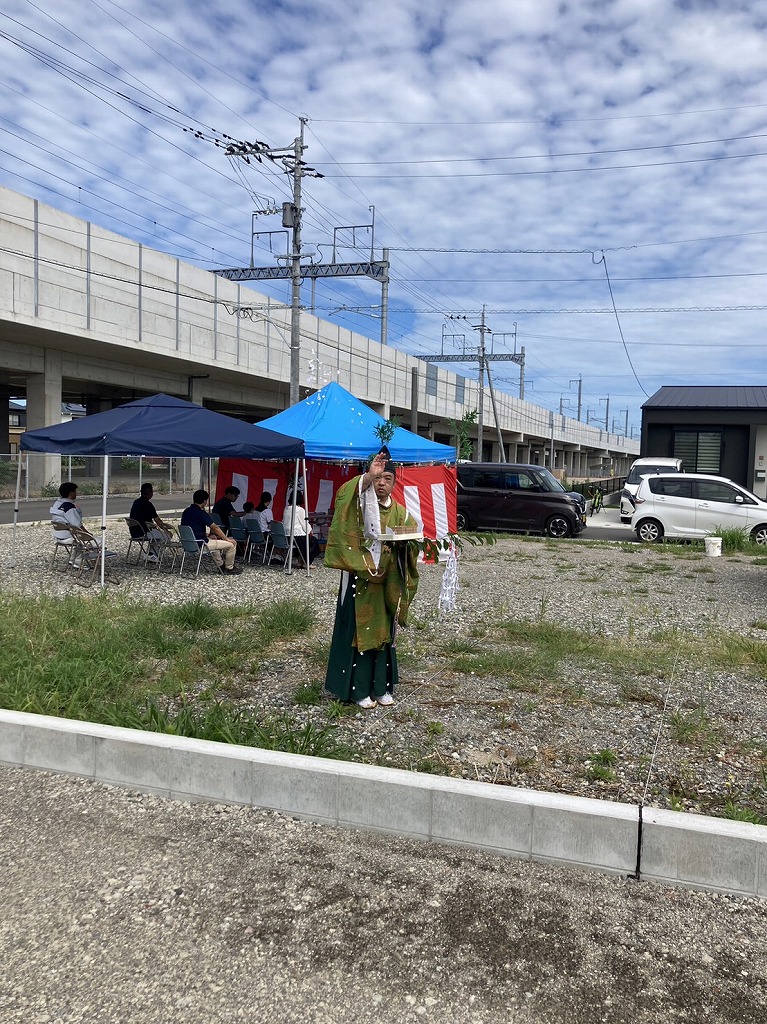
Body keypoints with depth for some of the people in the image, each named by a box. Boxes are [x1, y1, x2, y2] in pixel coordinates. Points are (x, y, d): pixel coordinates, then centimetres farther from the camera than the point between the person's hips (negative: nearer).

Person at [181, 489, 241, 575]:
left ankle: (220, 566, 39)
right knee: (232, 544, -2)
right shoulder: (201, 513, -18)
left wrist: (208, 535, 19)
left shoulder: (185, 512, 7)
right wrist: (227, 539, -3)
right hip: (201, 544, -9)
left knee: (215, 541, 38)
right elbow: (215, 528, -14)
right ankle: (229, 568, 13)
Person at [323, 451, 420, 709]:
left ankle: (381, 686, 20)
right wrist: (368, 475, -39)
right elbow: (344, 493, -26)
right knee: (358, 631, 0)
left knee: (382, 632, 10)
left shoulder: (400, 513, 8)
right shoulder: (358, 503, -4)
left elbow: (413, 537, 6)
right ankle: (359, 688, 8)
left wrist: (402, 542, -16)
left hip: (387, 583, 4)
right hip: (359, 579, -4)